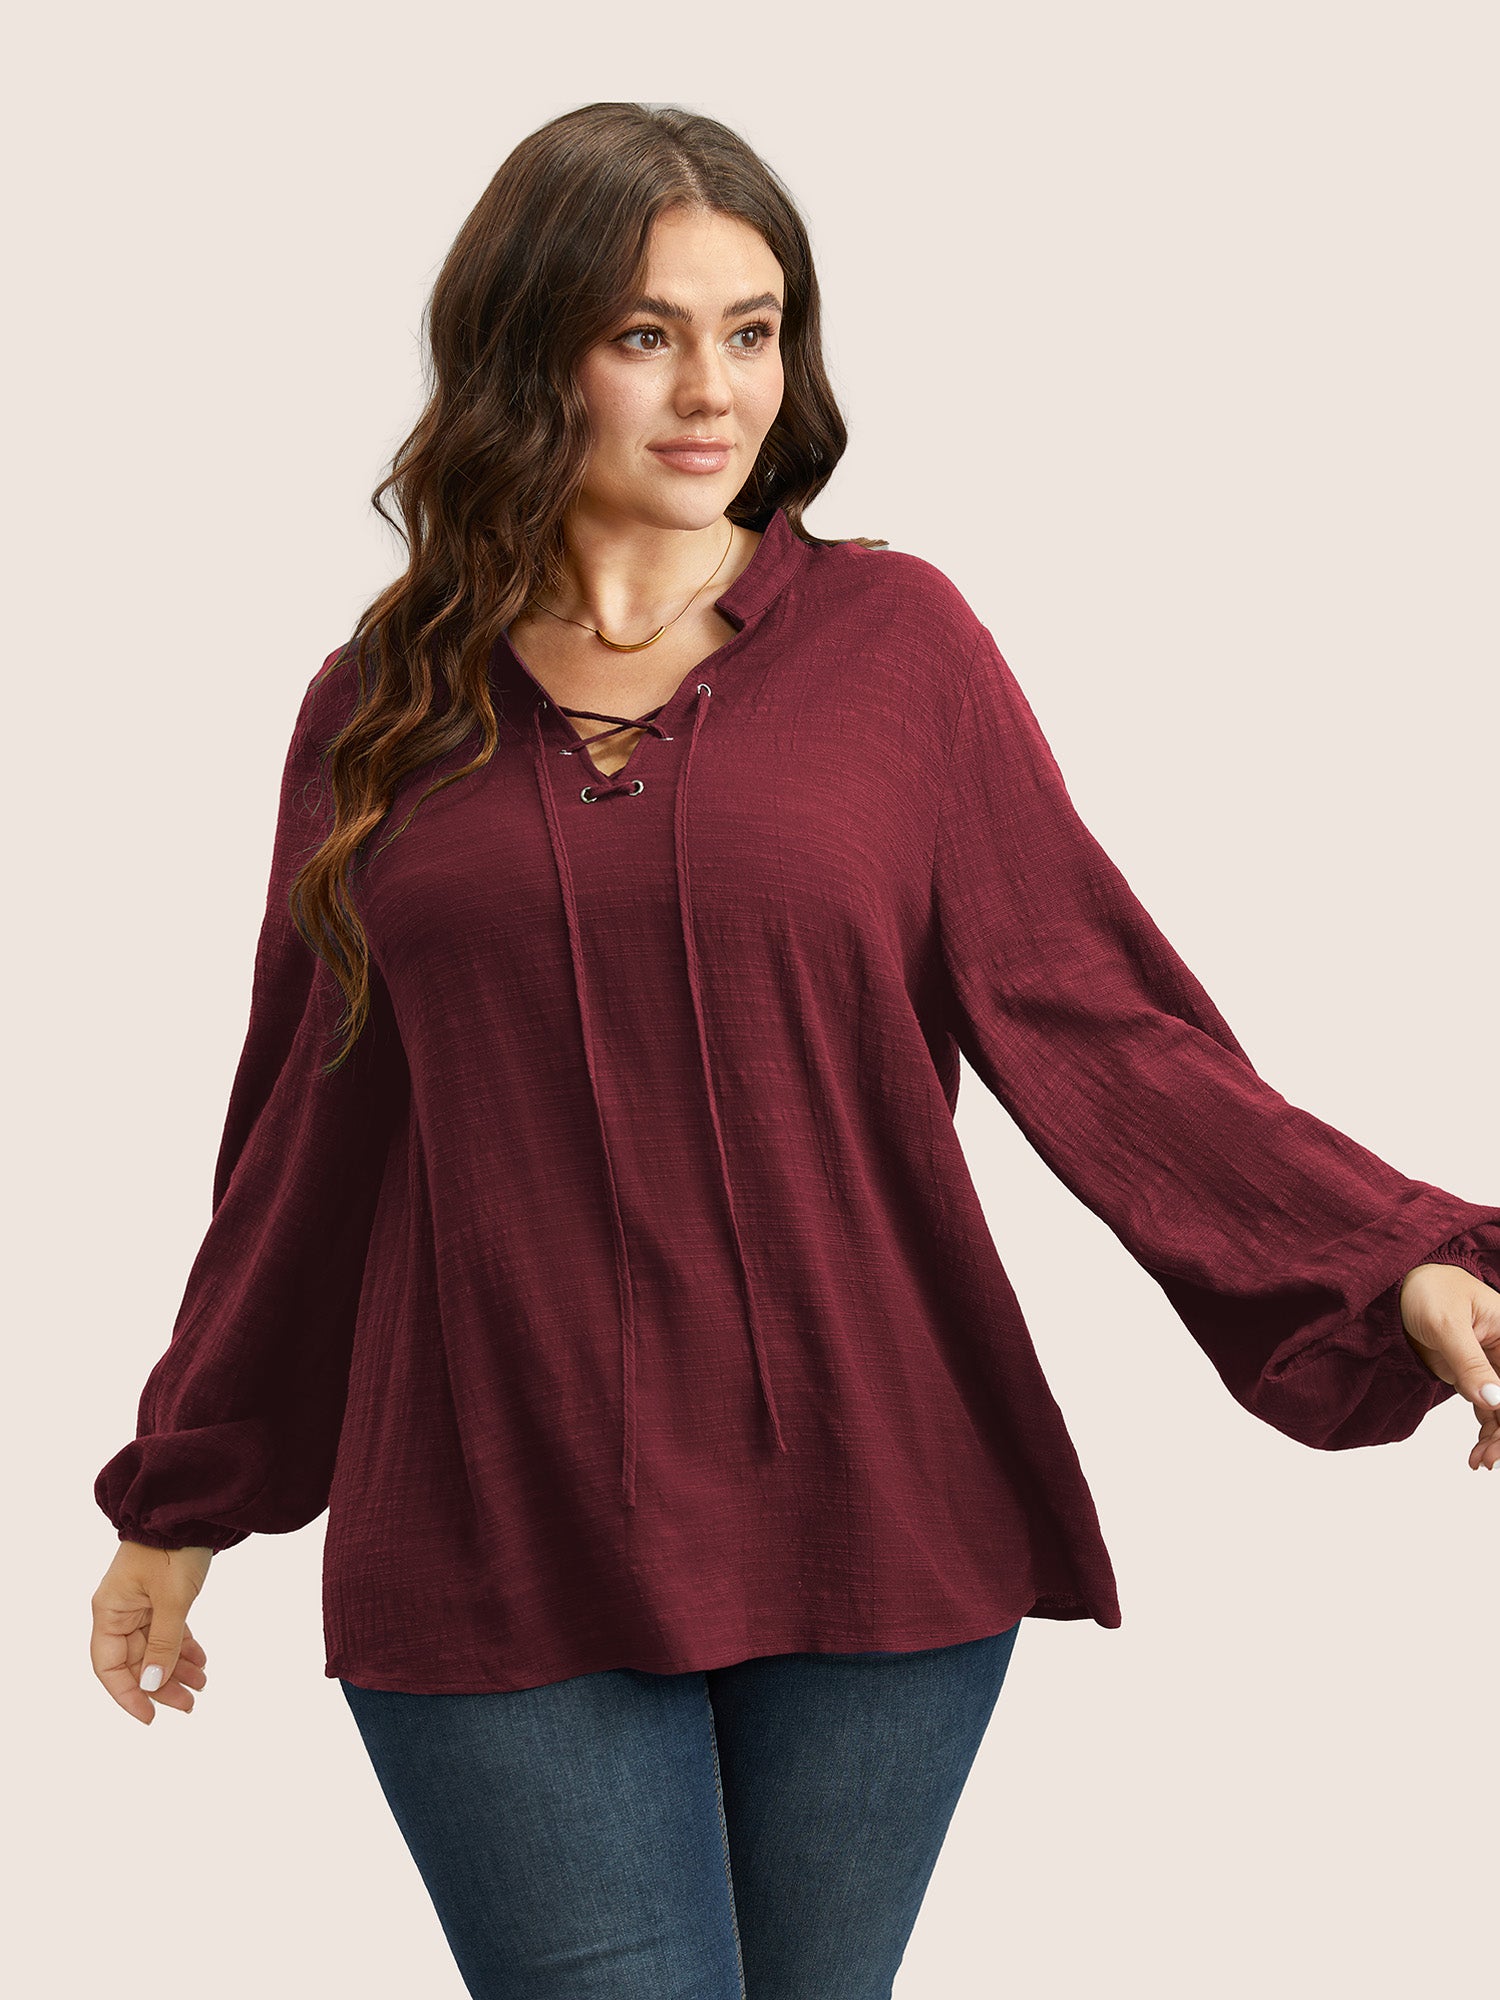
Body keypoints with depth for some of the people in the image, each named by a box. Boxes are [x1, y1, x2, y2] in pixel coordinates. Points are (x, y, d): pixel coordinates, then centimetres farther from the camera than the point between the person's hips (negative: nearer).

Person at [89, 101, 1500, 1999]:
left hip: (867, 1534, 0)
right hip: (498, 1546, 0)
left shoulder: (893, 637, 1)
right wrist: (180, 1502, 19)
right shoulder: (380, 705, 6)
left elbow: (1096, 1023, -3)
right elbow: (309, 1132, 14)